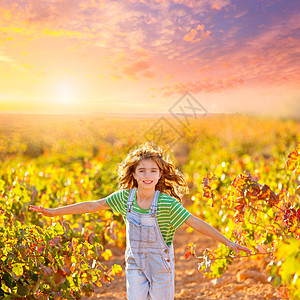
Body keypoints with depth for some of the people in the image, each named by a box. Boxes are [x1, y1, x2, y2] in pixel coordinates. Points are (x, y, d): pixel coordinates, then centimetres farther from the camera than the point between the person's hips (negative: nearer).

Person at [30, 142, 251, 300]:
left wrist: (228, 242, -25)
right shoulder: (125, 197, -10)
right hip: (135, 264, 3)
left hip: (160, 265, -2)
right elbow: (93, 206, -3)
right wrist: (54, 212, 0)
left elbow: (196, 223, -20)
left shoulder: (167, 203, -20)